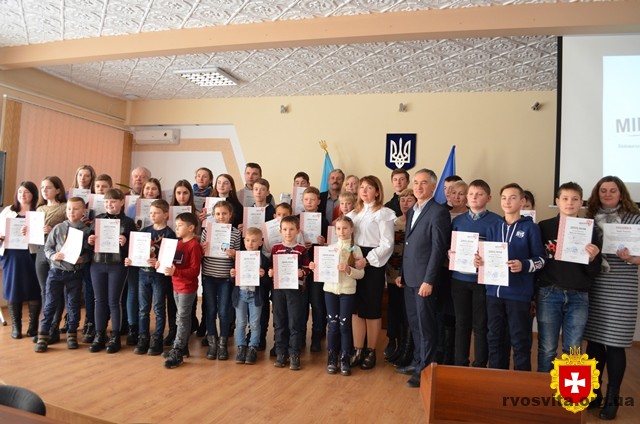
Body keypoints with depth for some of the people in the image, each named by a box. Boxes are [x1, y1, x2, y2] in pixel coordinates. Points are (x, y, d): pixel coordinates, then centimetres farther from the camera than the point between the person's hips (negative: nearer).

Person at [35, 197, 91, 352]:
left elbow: (90, 252, -2)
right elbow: (47, 248, 3)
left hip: (75, 274, -1)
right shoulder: (58, 228, -1)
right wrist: (53, 256, -16)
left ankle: (72, 334, 25)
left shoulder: (86, 231, -4)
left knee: (73, 305, 10)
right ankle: (43, 336, 15)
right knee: (50, 304, 5)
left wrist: (83, 259, -20)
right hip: (56, 271, 1)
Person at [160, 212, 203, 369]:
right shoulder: (178, 243, 11)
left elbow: (194, 270, -22)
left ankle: (177, 353, 0)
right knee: (182, 318, 16)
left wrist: (175, 272, -30)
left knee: (182, 319, -4)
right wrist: (163, 265, -2)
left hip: (188, 288, -9)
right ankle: (182, 348, 26)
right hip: (176, 286, 9)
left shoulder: (194, 246, -16)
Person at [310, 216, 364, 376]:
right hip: (330, 289, 2)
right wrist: (315, 267, -13)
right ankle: (332, 359, 18)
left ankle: (345, 360, 14)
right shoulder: (330, 248, 5)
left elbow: (361, 274, -6)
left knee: (344, 324, 3)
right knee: (333, 324, 7)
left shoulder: (355, 250, -2)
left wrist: (348, 270, -23)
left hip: (348, 291, -2)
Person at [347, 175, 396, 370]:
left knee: (372, 309, 3)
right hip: (354, 262, 6)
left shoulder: (383, 213, -5)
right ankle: (357, 351, 16)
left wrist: (367, 260, -18)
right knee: (356, 308, 7)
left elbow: (387, 243, -12)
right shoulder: (354, 213, 14)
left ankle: (371, 352, 17)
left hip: (373, 263, -5)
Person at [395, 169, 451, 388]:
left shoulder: (438, 212, -11)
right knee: (414, 324, 17)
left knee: (426, 325, 1)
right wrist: (401, 272, 14)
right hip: (409, 278, 8)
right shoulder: (412, 211, 14)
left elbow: (438, 249, -16)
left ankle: (426, 370, 13)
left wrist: (428, 280, -19)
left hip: (424, 279, -8)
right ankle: (417, 362, 30)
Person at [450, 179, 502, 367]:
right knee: (461, 324, 10)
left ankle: (480, 367, 20)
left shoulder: (497, 221, -2)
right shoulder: (457, 221, 9)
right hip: (459, 279, 3)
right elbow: (449, 247, 13)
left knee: (481, 325, 6)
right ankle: (459, 365, 21)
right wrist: (450, 253, -8)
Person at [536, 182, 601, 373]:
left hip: (578, 297, 2)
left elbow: (594, 272, 7)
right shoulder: (543, 227, 1)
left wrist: (592, 258, -15)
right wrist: (532, 294, -3)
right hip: (548, 294, -1)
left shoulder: (588, 230, 6)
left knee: (573, 351, 9)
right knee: (547, 349, 5)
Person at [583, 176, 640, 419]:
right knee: (593, 341, 10)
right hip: (593, 287, 3)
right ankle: (593, 393, 25)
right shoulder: (589, 219, 8)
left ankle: (612, 399, 17)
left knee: (614, 344, 2)